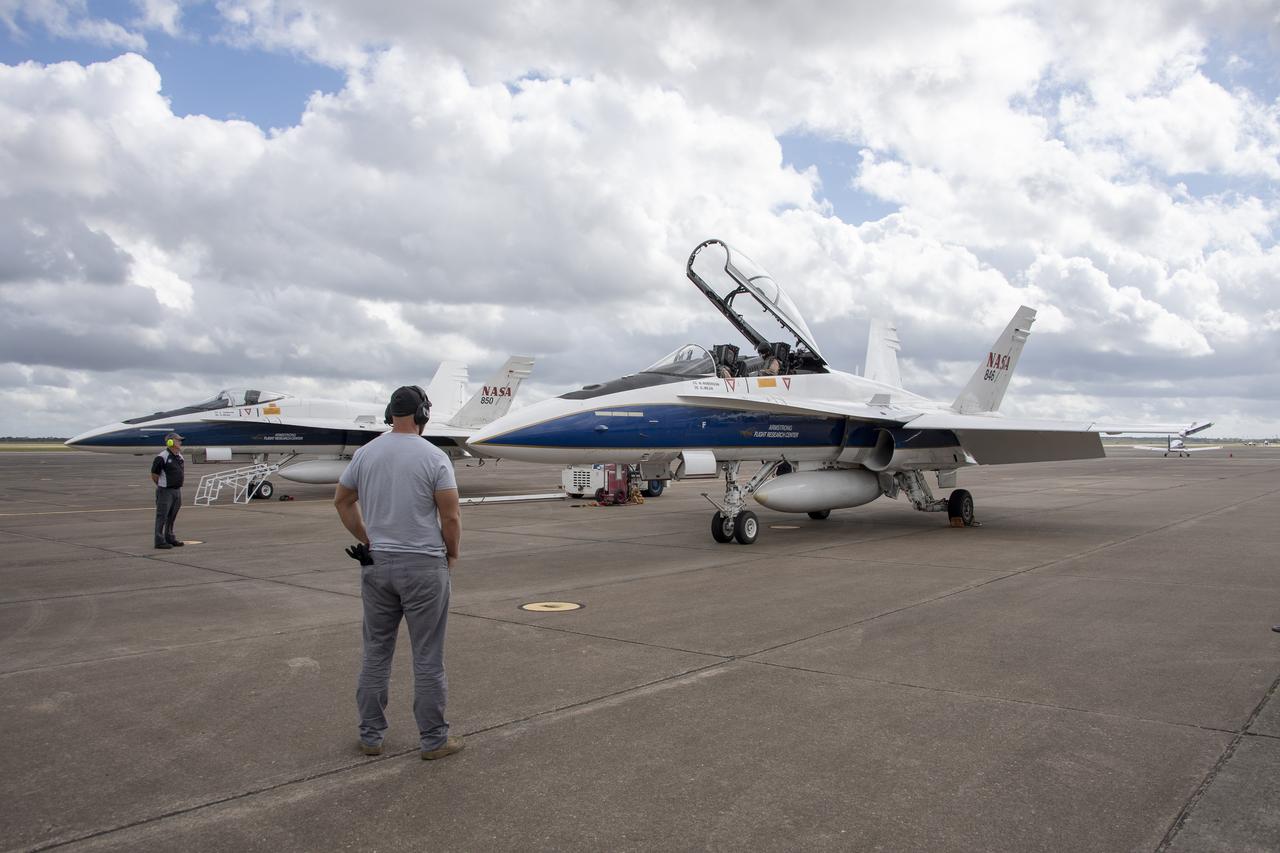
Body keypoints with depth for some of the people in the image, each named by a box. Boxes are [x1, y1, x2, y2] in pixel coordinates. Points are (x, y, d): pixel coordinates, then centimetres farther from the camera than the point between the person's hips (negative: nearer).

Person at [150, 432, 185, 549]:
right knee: (162, 516, -2)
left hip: (177, 490, 8)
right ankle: (160, 541, 2)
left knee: (172, 517, 16)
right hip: (165, 491, -8)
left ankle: (170, 538, 25)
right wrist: (162, 486, 0)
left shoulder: (180, 457, 10)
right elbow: (154, 475, -10)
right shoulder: (162, 457, -15)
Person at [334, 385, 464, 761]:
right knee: (428, 658, 4)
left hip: (376, 564, 5)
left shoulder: (365, 453, 3)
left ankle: (371, 736, 25)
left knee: (376, 654, 16)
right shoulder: (434, 456, -13)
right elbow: (451, 516, -14)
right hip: (424, 565, -5)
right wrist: (452, 554, 3)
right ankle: (434, 739, 13)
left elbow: (342, 500, 14)